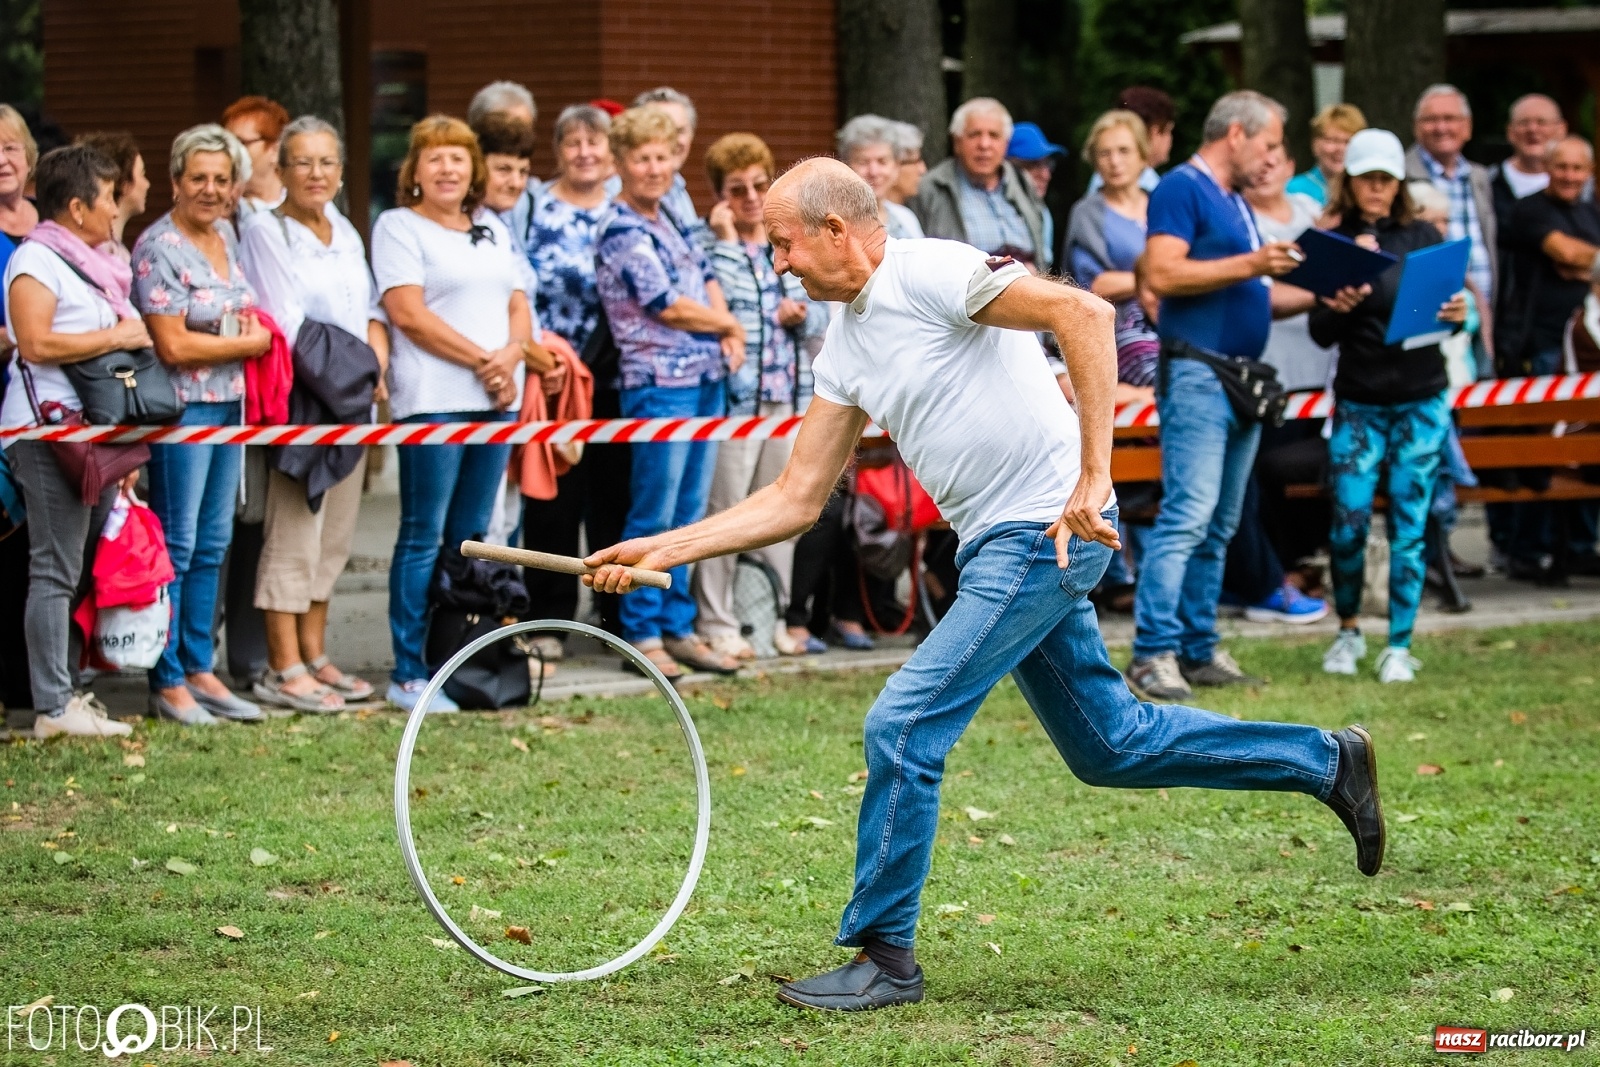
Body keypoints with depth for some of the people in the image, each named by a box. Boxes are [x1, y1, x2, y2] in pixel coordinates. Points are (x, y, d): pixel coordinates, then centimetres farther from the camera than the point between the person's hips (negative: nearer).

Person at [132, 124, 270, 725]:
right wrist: (247, 343, -7)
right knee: (176, 544, -4)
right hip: (182, 408, -8)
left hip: (230, 404, 8)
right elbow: (173, 346, -17)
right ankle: (166, 682, 1)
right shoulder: (159, 248, -13)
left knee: (213, 542, 11)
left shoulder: (226, 236, 11)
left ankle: (199, 669, 18)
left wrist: (255, 332, 6)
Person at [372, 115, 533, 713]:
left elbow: (518, 306, 16)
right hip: (433, 399, -6)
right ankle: (408, 676, -4)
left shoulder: (493, 231, 19)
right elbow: (408, 313, -11)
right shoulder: (399, 227, -1)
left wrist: (511, 356, -6)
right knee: (425, 537, -6)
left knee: (472, 537, 7)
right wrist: (481, 360, -13)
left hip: (497, 398, 6)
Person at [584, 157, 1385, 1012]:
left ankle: (884, 958, 0)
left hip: (1048, 532, -10)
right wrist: (663, 550, 7)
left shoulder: (928, 274, -14)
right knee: (1110, 745, 16)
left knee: (902, 729, -11)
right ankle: (1326, 762, 31)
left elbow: (1084, 315, -23)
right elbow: (796, 499, 14)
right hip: (998, 548, 10)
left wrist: (1093, 474, -26)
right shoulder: (846, 342, 13)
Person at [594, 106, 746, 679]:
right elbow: (668, 307, -15)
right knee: (654, 516, -3)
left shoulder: (667, 218, 14)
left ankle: (678, 628, 18)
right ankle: (642, 633, 4)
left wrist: (731, 335, 0)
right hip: (660, 384, -8)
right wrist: (730, 325, 0)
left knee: (688, 514, 11)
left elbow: (707, 278, 20)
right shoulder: (622, 231, -12)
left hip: (706, 379, 8)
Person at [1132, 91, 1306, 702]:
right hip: (1196, 373, -9)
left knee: (1218, 527, 9)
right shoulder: (1182, 190, -7)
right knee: (1188, 515, -15)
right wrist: (1249, 265, -19)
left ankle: (1199, 650, 13)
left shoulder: (1237, 205, 21)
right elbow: (1161, 274, -18)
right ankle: (1153, 653, -17)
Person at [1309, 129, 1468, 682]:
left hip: (1420, 401, 0)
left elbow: (1445, 304, 2)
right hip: (1358, 402, 0)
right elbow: (1319, 332, -2)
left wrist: (1457, 315, -21)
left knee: (1408, 524, 0)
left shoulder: (1423, 237, 3)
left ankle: (1399, 646, 8)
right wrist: (1340, 308, -24)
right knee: (1348, 522, -5)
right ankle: (1348, 632, 18)